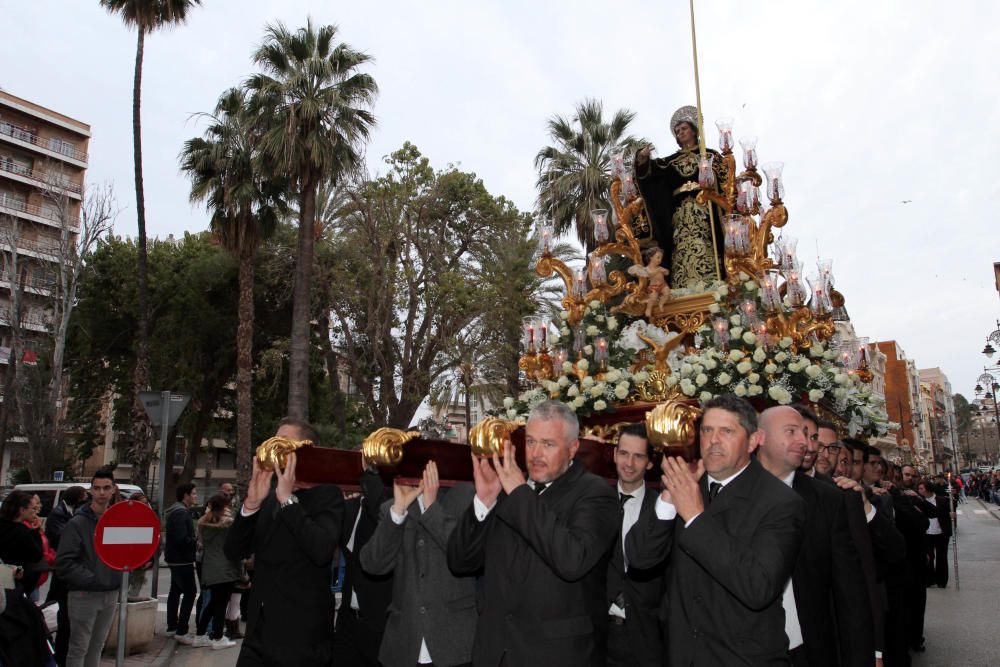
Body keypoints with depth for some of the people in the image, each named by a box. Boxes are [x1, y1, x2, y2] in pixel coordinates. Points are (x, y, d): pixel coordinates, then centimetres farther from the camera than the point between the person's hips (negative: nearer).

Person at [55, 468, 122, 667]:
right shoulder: (77, 523, -10)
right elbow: (64, 563, -15)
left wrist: (118, 577, -1)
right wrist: (92, 580, -19)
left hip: (111, 593, 5)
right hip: (84, 594, -5)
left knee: (97, 645, 17)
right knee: (79, 648, 3)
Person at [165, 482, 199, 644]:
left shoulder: (179, 511, 15)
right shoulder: (181, 513, -20)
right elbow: (181, 539, -27)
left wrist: (194, 539, 7)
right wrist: (196, 542, -14)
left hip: (176, 559, 11)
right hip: (182, 560, -11)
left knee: (175, 591, 17)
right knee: (190, 593, -11)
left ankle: (172, 627, 27)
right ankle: (181, 631, -11)